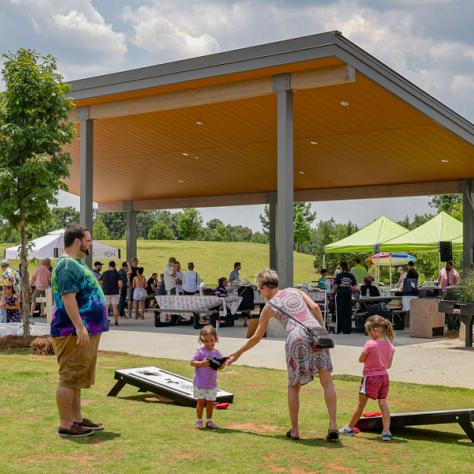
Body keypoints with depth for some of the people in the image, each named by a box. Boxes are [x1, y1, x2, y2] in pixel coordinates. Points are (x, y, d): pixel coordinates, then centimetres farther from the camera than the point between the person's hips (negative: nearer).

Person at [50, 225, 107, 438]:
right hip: (73, 333, -11)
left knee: (77, 379, 16)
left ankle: (77, 419, 25)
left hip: (85, 332, 11)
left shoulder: (77, 264, 17)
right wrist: (79, 327, -29)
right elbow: (68, 298, -24)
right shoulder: (67, 266, -16)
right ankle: (65, 425, -2)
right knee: (70, 378, -6)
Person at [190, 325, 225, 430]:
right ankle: (199, 421, 14)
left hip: (212, 383, 3)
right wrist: (202, 363, -26)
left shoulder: (217, 353, 1)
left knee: (210, 402, 9)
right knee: (201, 401, 2)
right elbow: (192, 362, -12)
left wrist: (222, 365, -17)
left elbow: (220, 367, 5)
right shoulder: (200, 352, -9)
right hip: (200, 383, -3)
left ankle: (209, 421, 20)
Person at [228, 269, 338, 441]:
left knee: (293, 387, 14)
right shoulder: (295, 291, 23)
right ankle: (332, 426, -7)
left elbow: (256, 338, 22)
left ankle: (294, 430, 16)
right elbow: (315, 307, 8)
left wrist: (238, 353, 34)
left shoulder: (269, 306, 16)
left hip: (297, 338, -2)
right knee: (327, 381, 3)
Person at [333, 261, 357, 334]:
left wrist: (335, 291, 9)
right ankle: (347, 330, 6)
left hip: (340, 295, -2)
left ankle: (338, 329, 5)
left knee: (339, 312, 5)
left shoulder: (339, 276, -7)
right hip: (348, 295, 2)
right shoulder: (351, 276, 3)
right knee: (348, 312, 7)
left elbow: (335, 287, -10)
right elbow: (354, 288, 0)